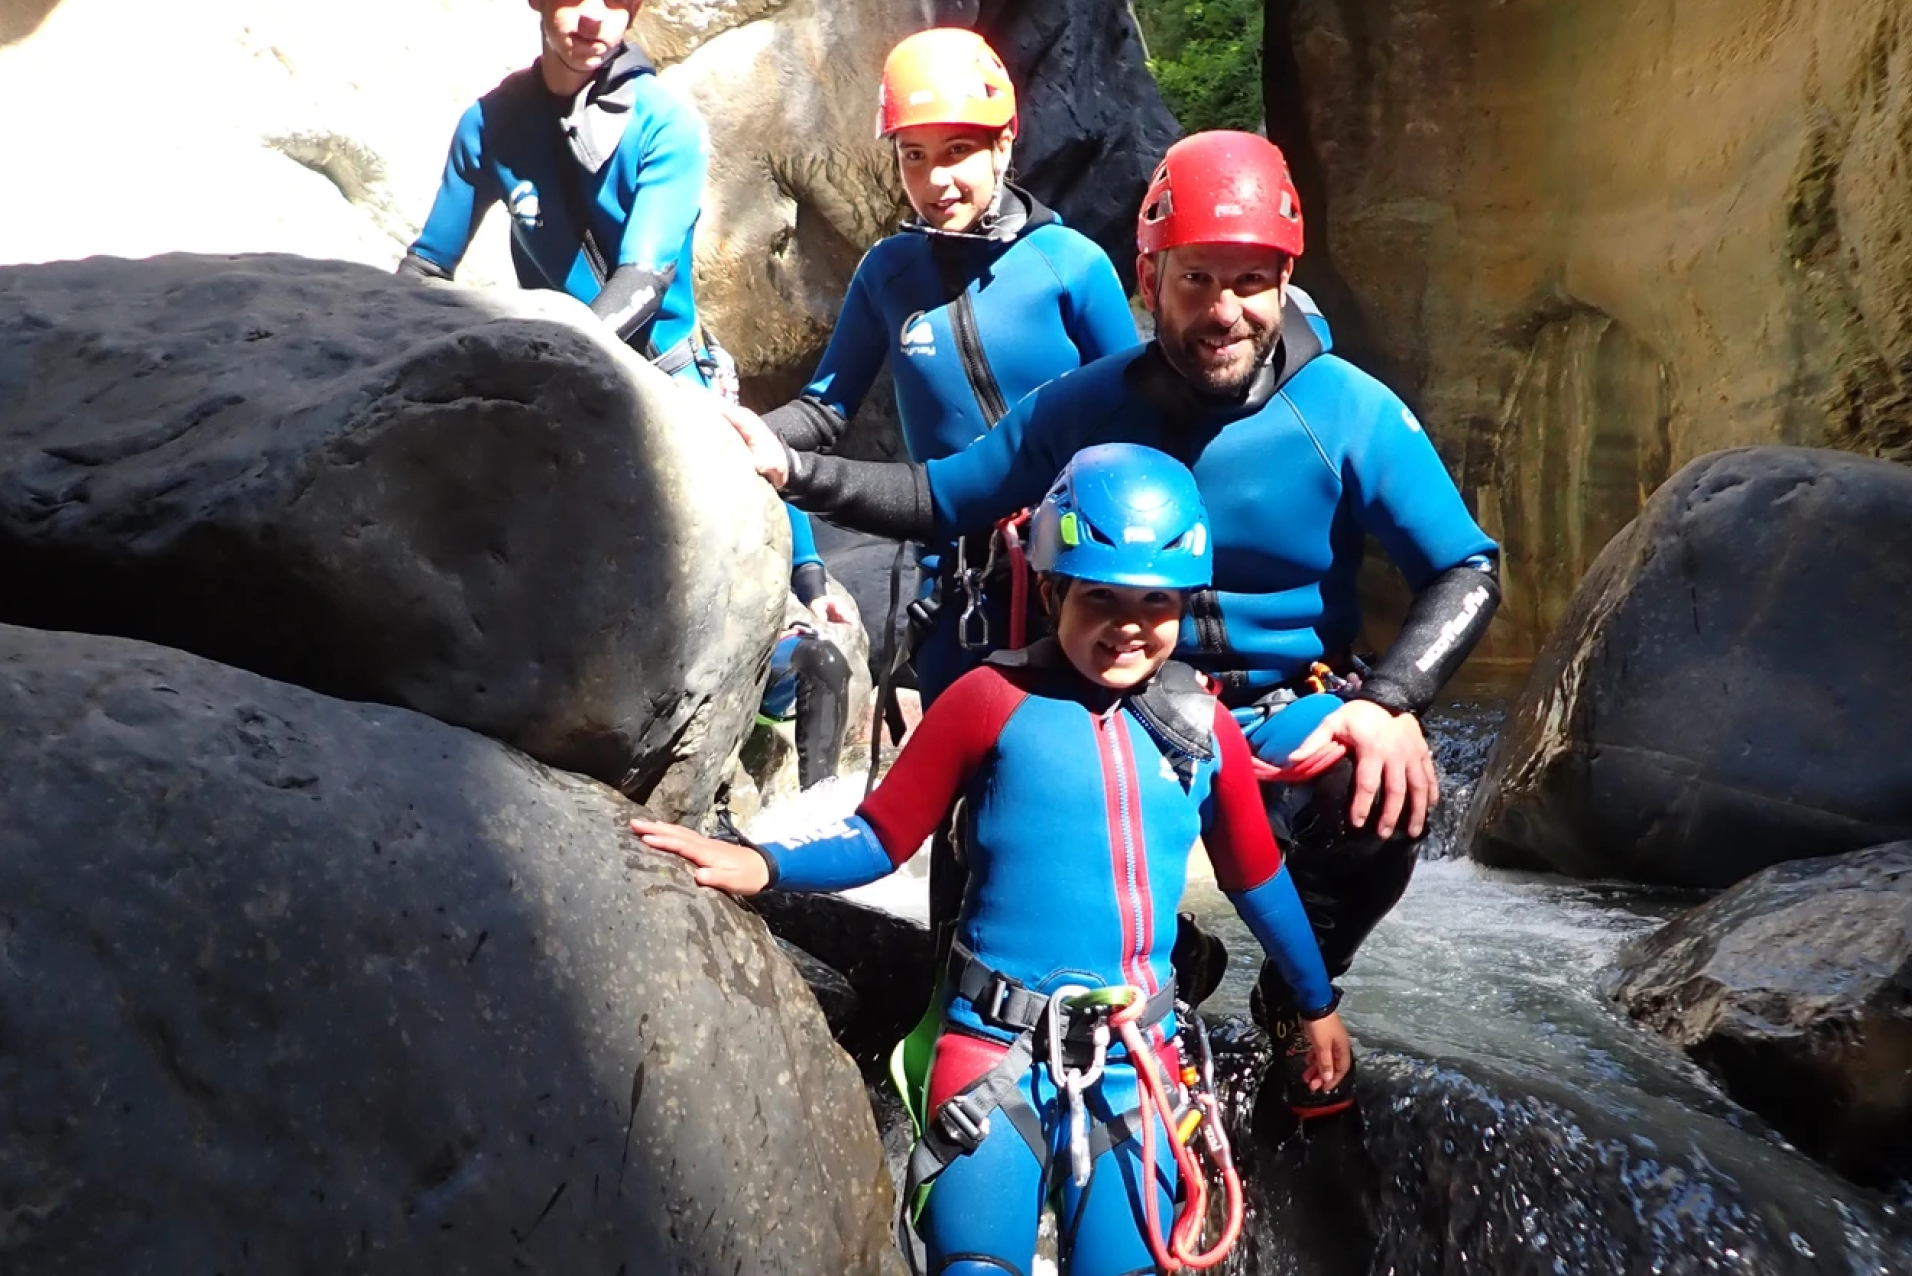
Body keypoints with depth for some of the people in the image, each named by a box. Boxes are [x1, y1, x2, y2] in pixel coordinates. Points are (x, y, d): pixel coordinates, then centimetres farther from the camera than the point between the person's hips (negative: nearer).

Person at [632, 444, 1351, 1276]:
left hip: (1135, 1063, 3)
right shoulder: (994, 700, -6)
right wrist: (761, 866, -18)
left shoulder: (1207, 733, 5)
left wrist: (1317, 1004, 29)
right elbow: (882, 838, -2)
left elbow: (1258, 877, 19)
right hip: (998, 1051, -3)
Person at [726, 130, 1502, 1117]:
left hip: (1292, 712, -1)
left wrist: (1391, 703, -27)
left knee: (1384, 802, -33)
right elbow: (944, 497, 4)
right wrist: (794, 471, -9)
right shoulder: (1087, 407, -4)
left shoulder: (1351, 413, -10)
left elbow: (1467, 570, -10)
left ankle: (1299, 997, 2)